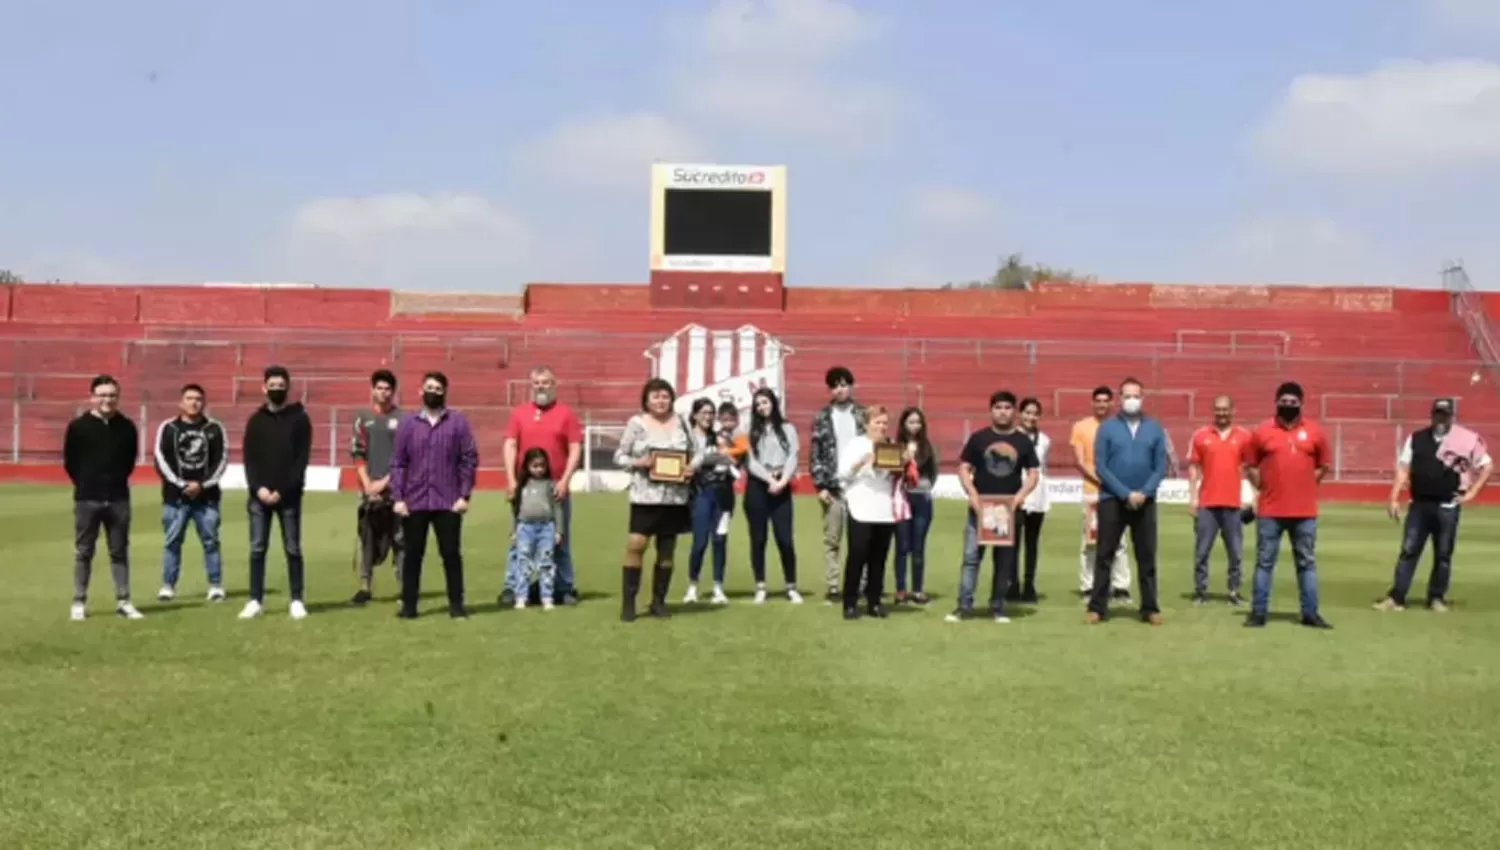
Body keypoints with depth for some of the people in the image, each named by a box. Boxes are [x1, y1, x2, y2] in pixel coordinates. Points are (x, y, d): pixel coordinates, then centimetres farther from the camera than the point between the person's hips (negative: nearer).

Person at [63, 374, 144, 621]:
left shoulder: (127, 427, 3)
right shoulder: (78, 427, -4)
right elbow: (70, 462, 4)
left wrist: (117, 481, 10)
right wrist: (86, 484, 7)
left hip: (119, 498, 2)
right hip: (87, 499, -2)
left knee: (119, 552, 7)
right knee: (83, 552, 5)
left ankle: (123, 602, 11)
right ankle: (79, 603, 11)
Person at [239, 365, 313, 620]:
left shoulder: (299, 419, 2)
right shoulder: (256, 420, 9)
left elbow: (302, 459, -4)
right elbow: (249, 457, 5)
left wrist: (282, 491, -11)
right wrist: (258, 487, -10)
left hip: (289, 495, -2)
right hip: (259, 494, 2)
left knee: (293, 549, 1)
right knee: (257, 549, 2)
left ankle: (296, 601, 7)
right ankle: (255, 601, 7)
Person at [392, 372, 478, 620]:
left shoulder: (458, 422, 2)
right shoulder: (408, 423, 7)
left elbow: (469, 459, 0)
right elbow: (397, 463, 5)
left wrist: (465, 495, -6)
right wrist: (397, 498, -3)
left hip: (448, 502, -1)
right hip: (414, 503, 1)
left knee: (451, 554, 2)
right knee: (412, 554, 6)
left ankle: (456, 605, 10)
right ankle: (408, 606, 14)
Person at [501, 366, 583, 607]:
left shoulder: (566, 413, 4)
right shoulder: (519, 413, 8)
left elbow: (575, 449, -1)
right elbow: (510, 446, 2)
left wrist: (565, 480, -11)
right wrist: (511, 480, -8)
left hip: (556, 488, -1)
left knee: (560, 541, 6)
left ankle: (566, 588, 12)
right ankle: (512, 587, 5)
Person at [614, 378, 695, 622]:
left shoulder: (680, 423, 7)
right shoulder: (636, 423, -2)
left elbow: (692, 455, 16)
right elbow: (619, 456, 1)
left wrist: (691, 469, -5)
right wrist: (638, 462, -17)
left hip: (675, 498, 3)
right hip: (645, 497, -3)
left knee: (667, 551, 9)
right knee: (635, 546, -10)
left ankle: (658, 601, 20)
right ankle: (628, 603, -3)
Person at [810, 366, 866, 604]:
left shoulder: (863, 415, 7)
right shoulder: (822, 418, 5)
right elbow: (815, 455, 3)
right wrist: (821, 486, -5)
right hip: (833, 487, 0)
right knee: (832, 539, 3)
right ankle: (833, 587, 7)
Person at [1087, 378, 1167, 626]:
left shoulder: (1154, 428, 5)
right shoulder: (1107, 427, 0)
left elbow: (1160, 467, 3)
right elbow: (1101, 466, -5)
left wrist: (1144, 493, -12)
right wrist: (1125, 494, -13)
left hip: (1145, 501, 2)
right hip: (1112, 500, -1)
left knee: (1147, 556, 5)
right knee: (1104, 555, 1)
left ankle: (1150, 608, 12)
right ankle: (1097, 607, 6)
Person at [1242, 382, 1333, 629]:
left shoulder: (1315, 432, 3)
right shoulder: (1262, 431, -1)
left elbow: (1323, 466, 13)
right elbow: (1250, 466, 8)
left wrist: (1305, 486, 7)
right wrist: (1264, 487, 4)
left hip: (1305, 511, 1)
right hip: (1270, 511, -1)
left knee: (1307, 563, 8)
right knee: (1264, 562, 3)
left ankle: (1310, 614, 14)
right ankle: (1258, 613, 9)